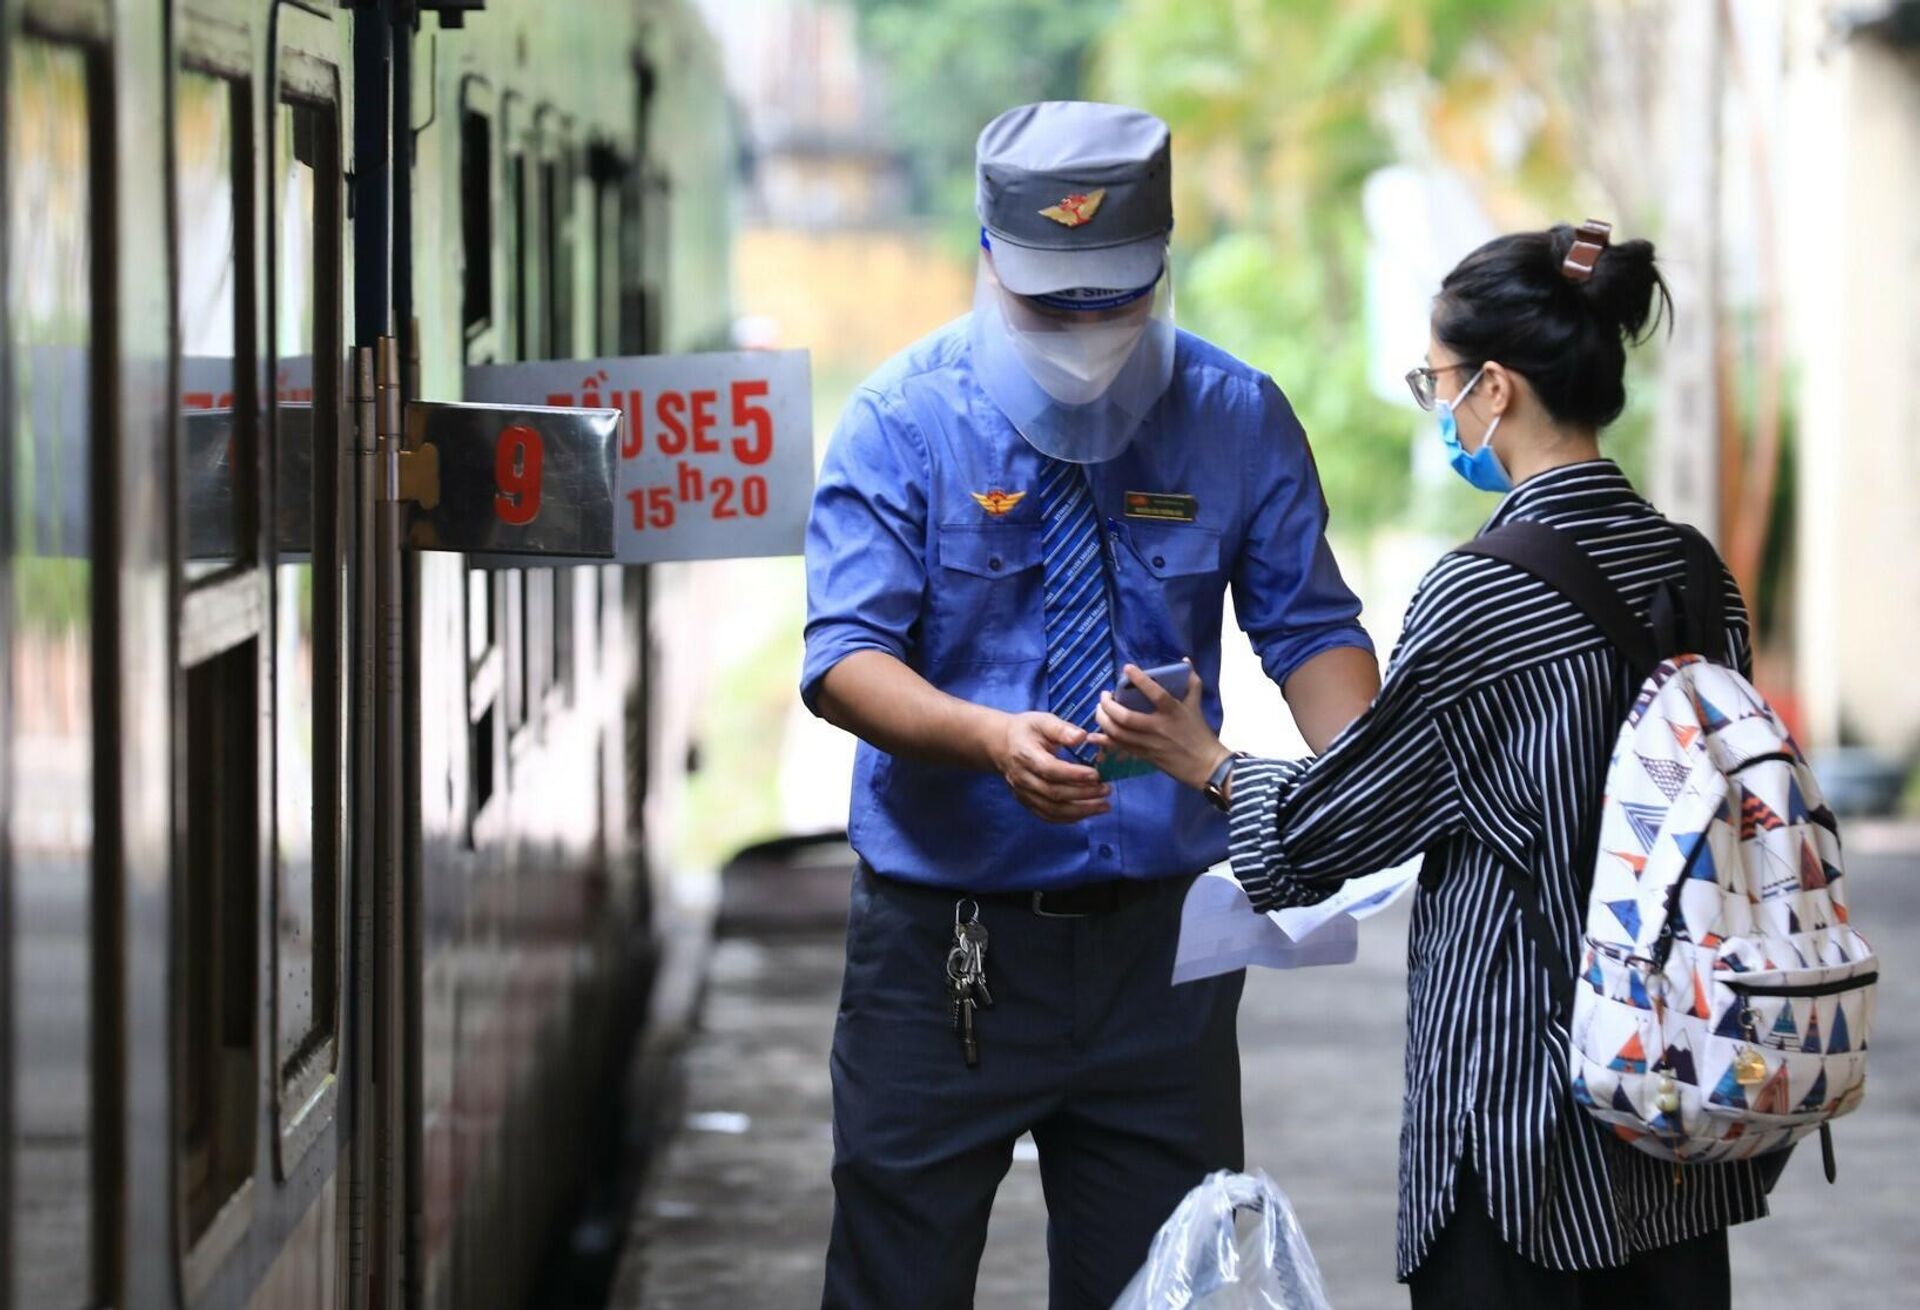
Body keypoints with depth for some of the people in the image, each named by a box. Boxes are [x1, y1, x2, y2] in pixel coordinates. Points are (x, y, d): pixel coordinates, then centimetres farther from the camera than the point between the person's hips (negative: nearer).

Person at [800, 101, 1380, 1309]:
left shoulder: (1236, 417, 1)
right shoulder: (905, 422, -6)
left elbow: (1309, 624, 5)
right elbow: (845, 655, -13)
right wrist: (988, 738, -33)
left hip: (1163, 936, 2)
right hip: (947, 938, -2)